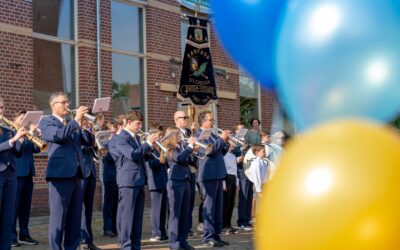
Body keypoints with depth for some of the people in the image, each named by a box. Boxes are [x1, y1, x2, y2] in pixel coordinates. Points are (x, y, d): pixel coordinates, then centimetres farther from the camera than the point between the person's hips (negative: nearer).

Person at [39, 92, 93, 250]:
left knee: (75, 219, 8)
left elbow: (88, 142, 13)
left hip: (76, 175, 7)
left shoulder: (72, 124, 22)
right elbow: (59, 136, -17)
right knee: (58, 218, -6)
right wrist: (76, 120, -15)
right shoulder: (46, 122, 2)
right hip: (60, 174, -7)